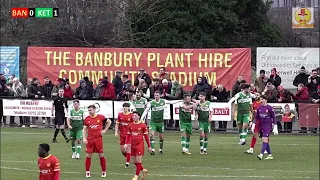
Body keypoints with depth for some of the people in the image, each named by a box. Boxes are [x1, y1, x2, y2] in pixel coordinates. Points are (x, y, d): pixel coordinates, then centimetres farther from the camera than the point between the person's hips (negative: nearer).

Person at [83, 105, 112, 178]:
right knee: (88, 156, 1)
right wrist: (84, 138, -4)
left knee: (101, 155, 4)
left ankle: (104, 172, 15)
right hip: (89, 140, 1)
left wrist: (105, 130, 4)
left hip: (98, 139, -1)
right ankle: (87, 172, 10)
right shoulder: (87, 119, 2)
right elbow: (84, 129, 7)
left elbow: (109, 122, 12)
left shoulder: (101, 117, -3)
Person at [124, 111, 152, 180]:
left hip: (140, 145, -5)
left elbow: (146, 136, 0)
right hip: (132, 145, 5)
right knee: (134, 162, 8)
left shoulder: (143, 125, -5)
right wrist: (126, 144, 0)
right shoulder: (130, 125, 7)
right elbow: (128, 135, 13)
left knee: (138, 161, -6)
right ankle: (144, 170, 29)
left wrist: (149, 146, 2)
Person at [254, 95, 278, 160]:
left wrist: (275, 127, -4)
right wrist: (253, 125, 7)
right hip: (261, 126, 6)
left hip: (268, 126, -6)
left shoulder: (269, 108, -4)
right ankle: (270, 155, 18)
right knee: (266, 141, 9)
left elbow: (273, 117, -1)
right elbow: (256, 117, 15)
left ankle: (261, 154, -26)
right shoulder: (259, 108, 9)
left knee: (265, 139, -18)